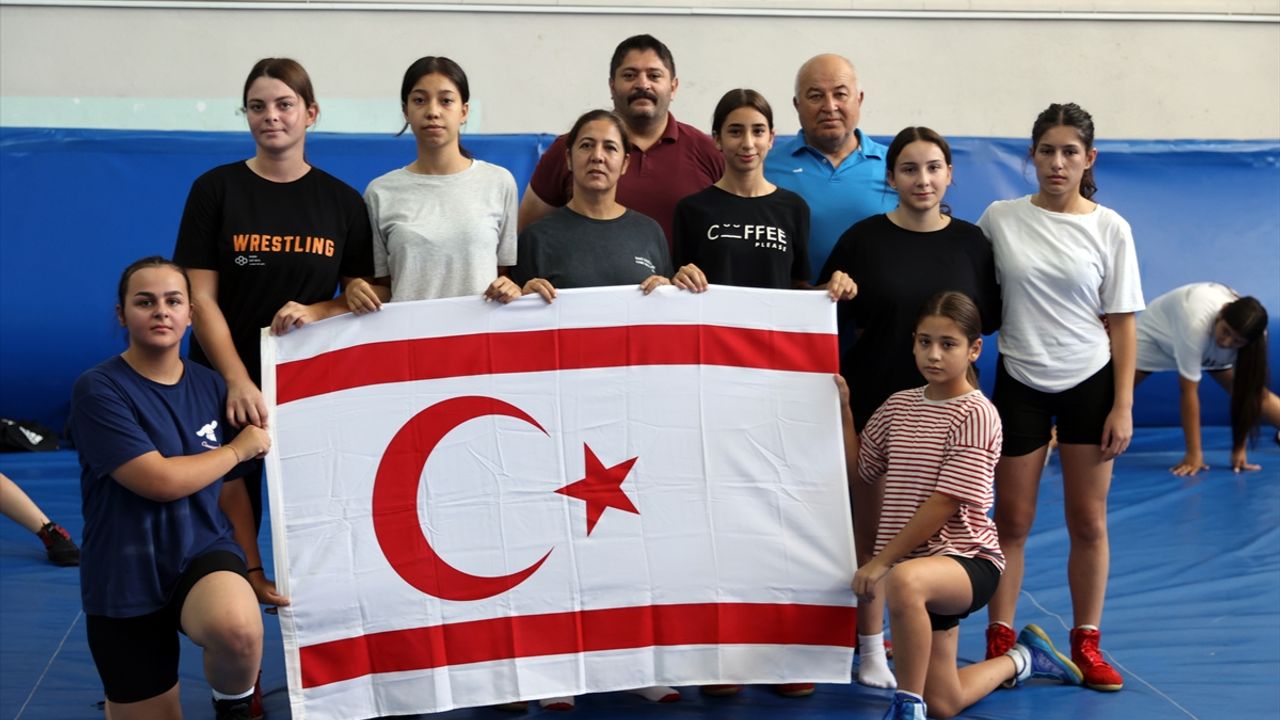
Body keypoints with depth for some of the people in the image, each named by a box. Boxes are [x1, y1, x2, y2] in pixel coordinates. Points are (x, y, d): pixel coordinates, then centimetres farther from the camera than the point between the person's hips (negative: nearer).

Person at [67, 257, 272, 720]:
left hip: (203, 552, 2)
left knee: (238, 629, -34)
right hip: (126, 578, -2)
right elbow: (160, 480, -21)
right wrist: (239, 449, -8)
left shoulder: (210, 385, 2)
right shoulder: (99, 390, -13)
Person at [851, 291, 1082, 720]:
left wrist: (883, 561, -17)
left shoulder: (976, 414, -12)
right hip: (920, 568, 7)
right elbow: (860, 470, 12)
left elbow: (946, 502, -17)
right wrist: (843, 407, 4)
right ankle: (1021, 659, 39)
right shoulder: (899, 405, 9)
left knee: (905, 580, -42)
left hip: (967, 560, -7)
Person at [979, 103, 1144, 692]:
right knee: (1012, 522, 5)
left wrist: (1123, 406, -5)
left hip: (1091, 383, 0)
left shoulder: (1109, 228, -2)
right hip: (1020, 383, 0)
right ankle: (999, 642, 16)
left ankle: (1086, 644, 18)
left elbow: (1122, 323, -1)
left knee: (1088, 522, 5)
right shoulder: (1000, 218, -2)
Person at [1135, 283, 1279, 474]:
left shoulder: (1254, 339, -32)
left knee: (1254, 391, -4)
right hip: (1157, 333, -4)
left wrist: (1239, 448, -28)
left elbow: (1245, 391, -25)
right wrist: (1194, 453, -37)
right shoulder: (1196, 323, -46)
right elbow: (1188, 391, -40)